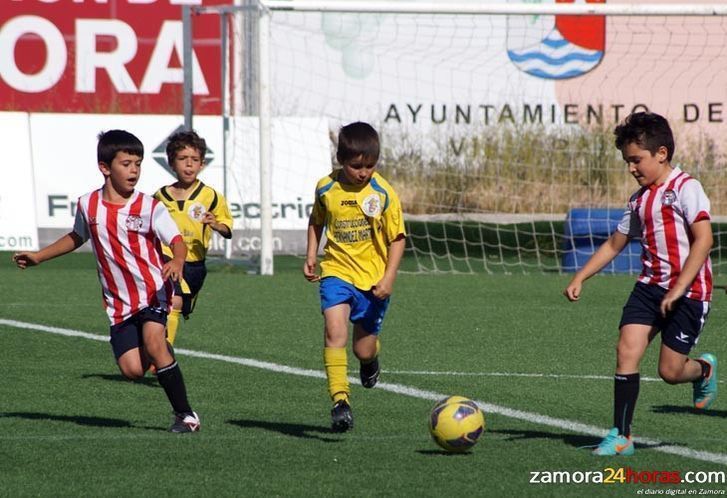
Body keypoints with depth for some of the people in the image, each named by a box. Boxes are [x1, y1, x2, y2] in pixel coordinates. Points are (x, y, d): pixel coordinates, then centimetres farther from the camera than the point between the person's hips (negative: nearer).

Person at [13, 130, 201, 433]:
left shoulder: (150, 208, -7)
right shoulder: (88, 205, 4)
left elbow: (177, 240, -14)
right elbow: (77, 237, 24)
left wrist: (177, 262, -36)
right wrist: (38, 257, 28)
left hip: (153, 291, -3)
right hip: (119, 302, 3)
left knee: (153, 340, -28)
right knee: (132, 369, -9)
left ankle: (185, 413, -16)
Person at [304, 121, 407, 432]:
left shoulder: (383, 194, -9)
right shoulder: (326, 188, -2)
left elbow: (397, 238, -5)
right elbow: (316, 222, 18)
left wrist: (389, 278, -13)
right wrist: (311, 256, 8)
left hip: (374, 280, -1)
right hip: (337, 272, 1)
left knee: (364, 349, 7)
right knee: (335, 330, -23)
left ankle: (370, 360, 46)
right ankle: (340, 399, -27)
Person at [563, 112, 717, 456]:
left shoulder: (686, 188, -9)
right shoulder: (640, 199, 14)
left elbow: (703, 239, -17)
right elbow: (614, 244, 24)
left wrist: (678, 288, -22)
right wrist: (579, 278, 15)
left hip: (688, 290, -6)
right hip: (650, 285, 6)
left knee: (670, 371, -3)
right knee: (627, 349, -12)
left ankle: (704, 370, 33)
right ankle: (621, 436, -9)